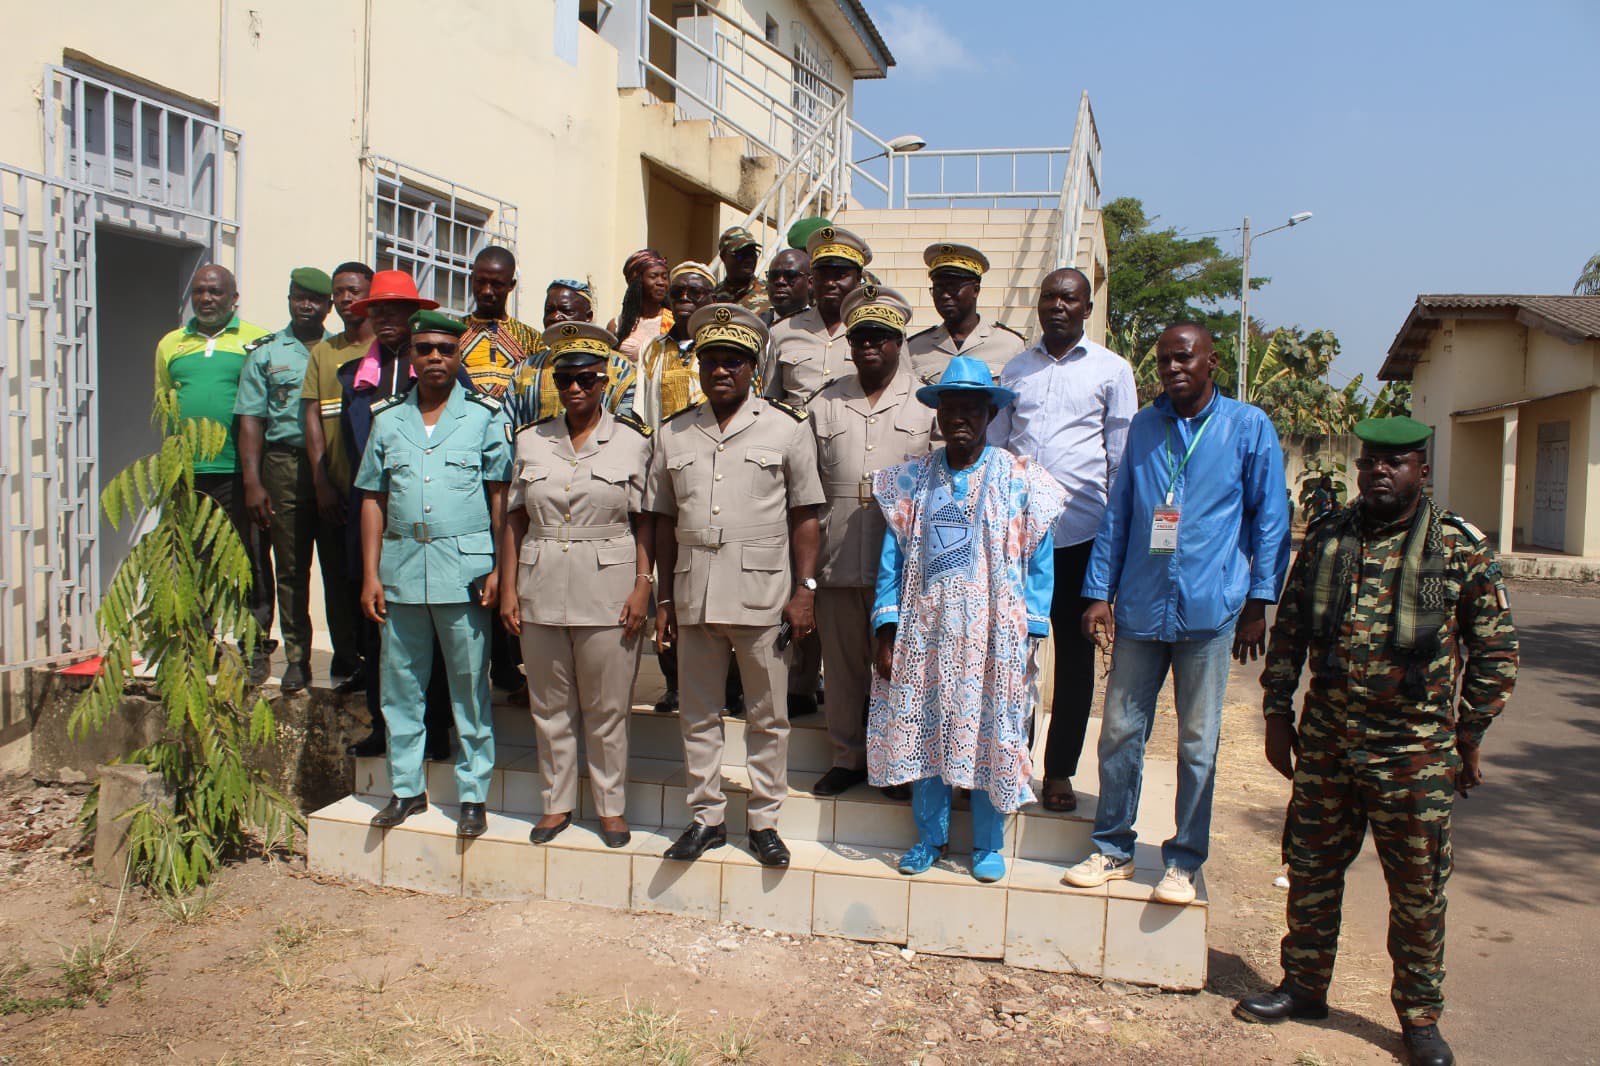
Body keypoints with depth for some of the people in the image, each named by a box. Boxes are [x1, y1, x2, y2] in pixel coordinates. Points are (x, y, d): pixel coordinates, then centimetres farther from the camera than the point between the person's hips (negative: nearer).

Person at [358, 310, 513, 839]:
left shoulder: (485, 415, 3)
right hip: (400, 569, 4)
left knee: (471, 688, 3)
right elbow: (373, 499, 11)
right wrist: (370, 574, 5)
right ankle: (406, 788, 24)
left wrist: (499, 570, -8)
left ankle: (473, 795, 14)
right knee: (400, 685, 10)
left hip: (465, 570, -3)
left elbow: (500, 497, 0)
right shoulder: (388, 418, 12)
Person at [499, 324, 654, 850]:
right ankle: (558, 802, 26)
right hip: (541, 589, 3)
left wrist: (643, 585, -9)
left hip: (608, 591, -3)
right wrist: (507, 588, 3)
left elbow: (646, 522, 0)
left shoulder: (632, 440, 0)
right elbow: (515, 520, 8)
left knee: (607, 709, 5)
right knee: (550, 706, 11)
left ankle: (611, 805, 20)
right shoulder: (531, 440, 8)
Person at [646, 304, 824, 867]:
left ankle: (764, 821, 20)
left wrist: (804, 589, -6)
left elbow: (805, 517, 1)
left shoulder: (787, 429, 1)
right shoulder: (673, 434, 9)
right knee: (699, 715, 11)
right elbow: (664, 521, 11)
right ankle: (706, 817, 25)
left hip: (763, 594, -3)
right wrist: (664, 599, 9)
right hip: (694, 595, 3)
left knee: (768, 716, 7)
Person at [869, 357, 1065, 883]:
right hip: (924, 632, 2)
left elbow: (1038, 562, 0)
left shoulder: (1019, 480, 0)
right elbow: (892, 557, 4)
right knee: (922, 733, 8)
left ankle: (988, 845, 23)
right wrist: (887, 629, -2)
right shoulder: (911, 480, 6)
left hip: (993, 636, -2)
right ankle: (929, 837, 27)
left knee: (990, 737, 5)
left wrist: (1030, 635, -6)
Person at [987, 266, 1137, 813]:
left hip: (1080, 534, -2)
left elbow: (1122, 457, 5)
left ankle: (1060, 770, 20)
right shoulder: (1015, 370, 13)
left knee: (1075, 654, 8)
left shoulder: (1111, 370, 5)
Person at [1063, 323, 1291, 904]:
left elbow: (1270, 519, 3)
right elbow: (1117, 515, 12)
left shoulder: (1250, 427, 2)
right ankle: (1113, 849, 22)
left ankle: (1184, 861, 19)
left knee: (1197, 741, 6)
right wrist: (1099, 593, 6)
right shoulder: (1143, 426, 11)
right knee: (1120, 730, 7)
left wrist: (1258, 604, -1)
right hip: (1140, 607, 3)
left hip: (1208, 610, -3)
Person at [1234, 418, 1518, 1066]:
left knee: (1419, 890, 8)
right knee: (1311, 869, 13)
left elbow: (1495, 648, 1)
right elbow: (1288, 630, 10)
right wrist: (1277, 714, 8)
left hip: (1416, 751, -3)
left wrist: (1470, 736, 1)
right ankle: (1304, 987, 31)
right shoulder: (1325, 538, 4)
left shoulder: (1460, 545, -4)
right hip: (1324, 744, 3)